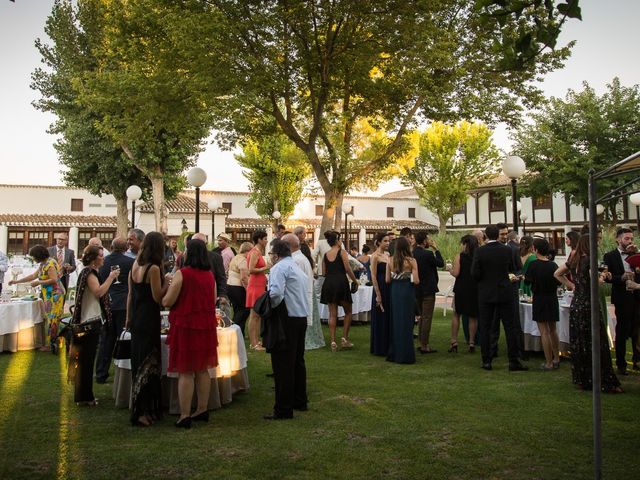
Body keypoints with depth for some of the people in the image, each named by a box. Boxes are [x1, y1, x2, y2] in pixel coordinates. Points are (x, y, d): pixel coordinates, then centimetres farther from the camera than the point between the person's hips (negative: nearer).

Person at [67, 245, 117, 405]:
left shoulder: (91, 272, 17)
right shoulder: (89, 272, -14)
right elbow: (98, 291, -29)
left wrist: (110, 278, 9)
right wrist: (110, 278, -22)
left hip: (91, 321, 10)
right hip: (89, 322, -10)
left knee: (87, 360, 16)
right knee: (87, 360, -3)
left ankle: (84, 396, 25)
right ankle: (84, 397, 5)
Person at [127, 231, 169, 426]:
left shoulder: (135, 266, 6)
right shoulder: (154, 269, -16)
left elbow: (130, 294, 12)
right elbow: (158, 297, -17)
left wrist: (129, 318, 18)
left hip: (136, 319, 8)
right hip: (149, 320, -8)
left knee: (139, 362, 16)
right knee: (149, 363, 1)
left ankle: (140, 409, 28)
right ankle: (142, 412, 6)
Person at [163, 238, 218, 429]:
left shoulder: (182, 274, -13)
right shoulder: (210, 275, 5)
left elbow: (167, 302, -11)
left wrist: (169, 287, 7)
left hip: (185, 326, -6)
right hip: (206, 326, 6)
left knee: (185, 372, 0)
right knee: (202, 370, 14)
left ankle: (185, 416, 4)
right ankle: (202, 410, 22)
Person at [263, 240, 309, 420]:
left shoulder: (279, 268, -10)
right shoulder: (298, 268, 19)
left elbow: (276, 293, -27)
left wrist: (268, 307, -10)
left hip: (287, 319, -10)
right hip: (302, 317, 10)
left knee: (283, 365, -4)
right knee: (297, 361, 19)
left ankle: (283, 410, 0)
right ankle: (300, 401, 30)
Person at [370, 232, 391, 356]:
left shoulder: (388, 254, 12)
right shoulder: (375, 256, -10)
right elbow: (373, 276, -14)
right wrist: (378, 295, -17)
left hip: (389, 289, 7)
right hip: (380, 288, -7)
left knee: (389, 317, 12)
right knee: (380, 319, 1)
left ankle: (387, 346, 23)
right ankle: (379, 348, 11)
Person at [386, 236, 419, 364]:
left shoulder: (391, 260, 1)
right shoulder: (411, 261, -9)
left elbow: (387, 280, 3)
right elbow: (416, 280, -13)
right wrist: (417, 280, 8)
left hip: (394, 291, 4)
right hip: (407, 291, -3)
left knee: (395, 321, 13)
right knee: (406, 322, 4)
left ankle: (394, 353, 20)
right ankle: (405, 355, 8)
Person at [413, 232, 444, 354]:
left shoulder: (412, 253, 1)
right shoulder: (428, 254, -19)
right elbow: (441, 263, -7)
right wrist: (436, 249, -2)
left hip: (417, 290, 7)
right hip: (428, 290, -7)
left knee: (421, 317, 18)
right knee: (427, 318, 0)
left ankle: (421, 343, 23)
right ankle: (425, 346, 3)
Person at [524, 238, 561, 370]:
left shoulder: (533, 265, -14)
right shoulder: (553, 265, -3)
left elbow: (527, 282, -7)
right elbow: (559, 281, 7)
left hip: (539, 300, -4)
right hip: (553, 300, 4)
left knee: (544, 332, -1)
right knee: (553, 330, 18)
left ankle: (549, 363, 1)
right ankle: (556, 359, 25)